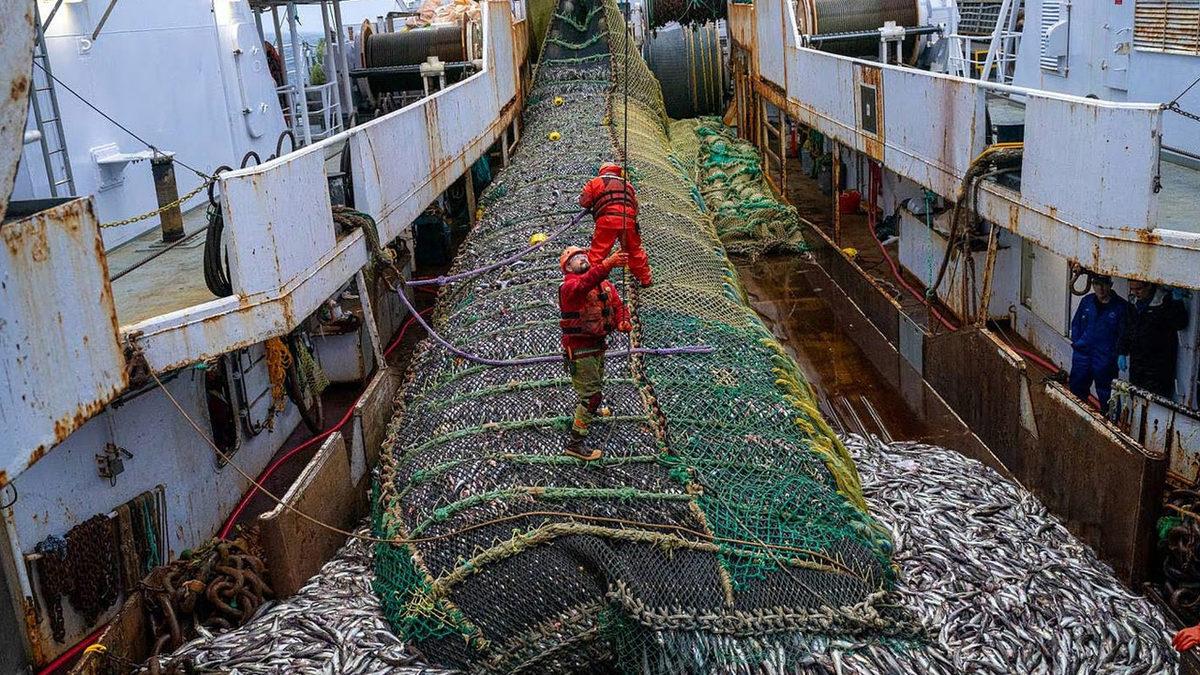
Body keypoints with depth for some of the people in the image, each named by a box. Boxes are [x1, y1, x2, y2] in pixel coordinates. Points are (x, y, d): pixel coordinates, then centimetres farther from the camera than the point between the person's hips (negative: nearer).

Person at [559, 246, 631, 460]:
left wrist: (622, 322, -19)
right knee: (592, 393, -10)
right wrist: (609, 263, -59)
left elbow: (616, 304, 4)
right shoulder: (569, 286, -22)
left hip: (598, 344, 8)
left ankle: (588, 409, 61)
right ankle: (575, 444, -3)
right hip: (579, 348, -8)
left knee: (596, 383, 31)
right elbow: (586, 282, -43)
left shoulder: (604, 284, 5)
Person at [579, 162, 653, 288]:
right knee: (634, 250, 18)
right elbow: (635, 206, 23)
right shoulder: (628, 185, 26)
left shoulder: (595, 182, 14)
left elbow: (584, 202, 9)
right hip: (628, 221, 3)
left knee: (597, 252, 1)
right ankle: (645, 279, 26)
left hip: (607, 221, -3)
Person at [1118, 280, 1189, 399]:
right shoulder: (1133, 302, 9)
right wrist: (1123, 353, 16)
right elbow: (1126, 330, 18)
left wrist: (1177, 303, -33)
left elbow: (1181, 324, -23)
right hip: (1136, 361, 7)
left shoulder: (1165, 302, -12)